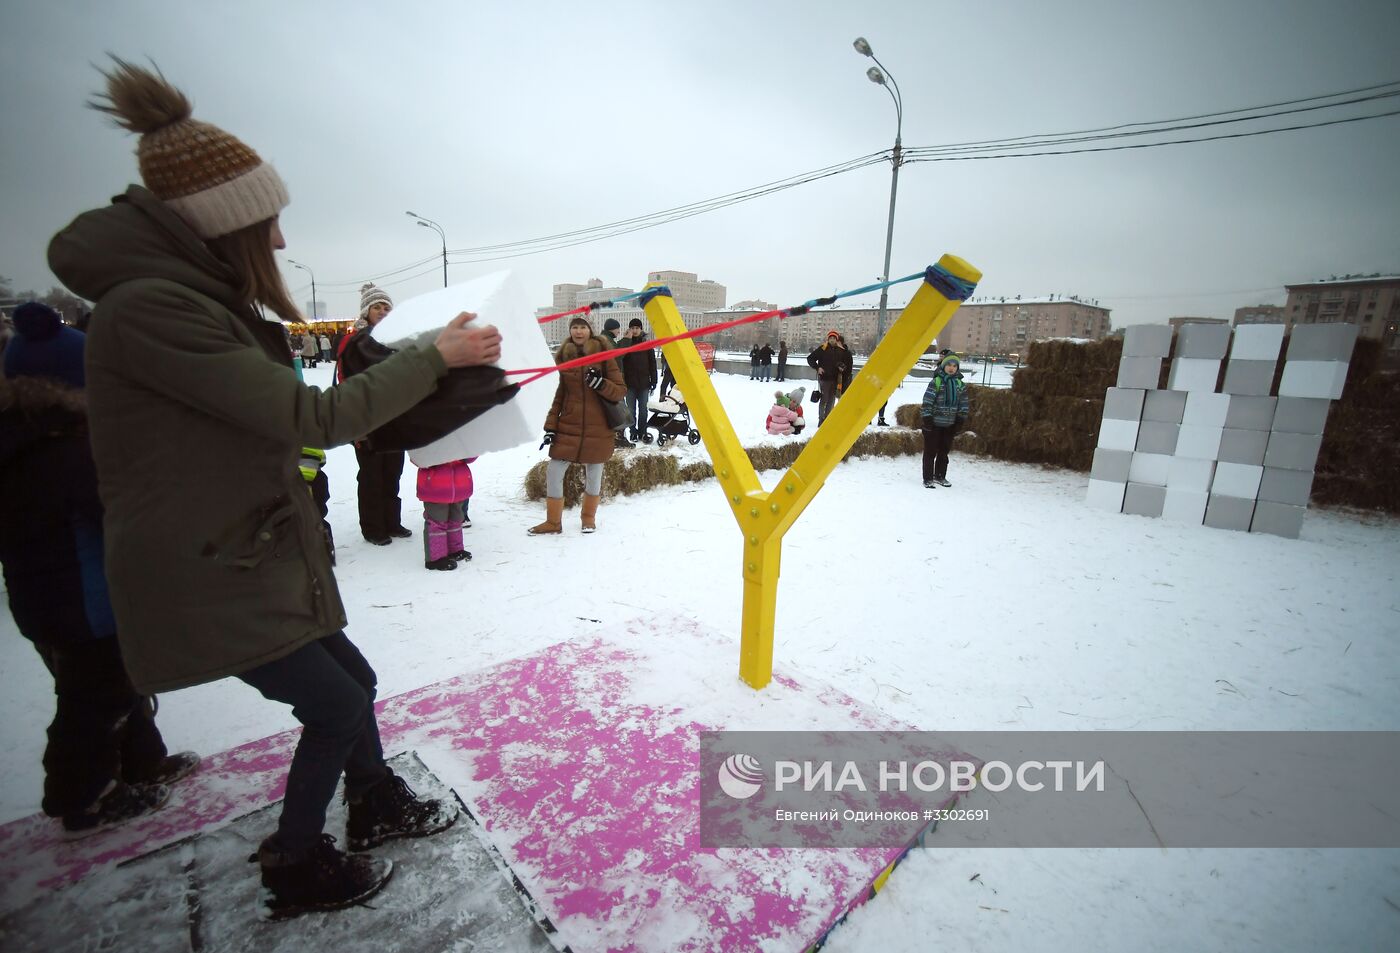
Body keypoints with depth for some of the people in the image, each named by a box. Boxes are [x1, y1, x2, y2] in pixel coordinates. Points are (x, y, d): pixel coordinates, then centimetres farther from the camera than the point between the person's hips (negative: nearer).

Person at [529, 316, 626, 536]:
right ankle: (553, 522, 15)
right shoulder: (563, 357, 6)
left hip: (597, 428, -2)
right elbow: (557, 396, 10)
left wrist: (600, 383, -22)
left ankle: (589, 517, 31)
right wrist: (550, 427, 5)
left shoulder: (603, 355, -1)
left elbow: (621, 391, -3)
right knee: (553, 473, -2)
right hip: (568, 427, 2)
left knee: (594, 475, 8)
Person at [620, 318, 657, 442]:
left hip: (644, 383, 1)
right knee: (631, 410, 3)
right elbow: (620, 363, -3)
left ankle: (642, 432, 15)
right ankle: (633, 432, 11)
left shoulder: (647, 344, 4)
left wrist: (653, 382, 1)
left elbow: (652, 364, 4)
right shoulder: (625, 343, 1)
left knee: (643, 409, 6)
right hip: (630, 383, -1)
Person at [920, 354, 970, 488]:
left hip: (949, 425, 5)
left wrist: (959, 421, 7)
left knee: (944, 452, 14)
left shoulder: (960, 385, 7)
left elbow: (963, 405, 12)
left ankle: (940, 476, 27)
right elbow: (927, 402, -11)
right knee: (930, 452, 0)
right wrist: (927, 420, -14)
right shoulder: (936, 382, -8)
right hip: (934, 424, -5)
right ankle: (928, 479, 6)